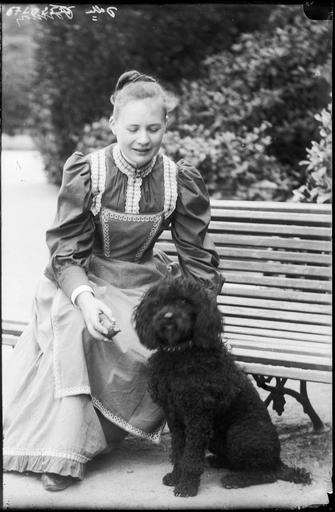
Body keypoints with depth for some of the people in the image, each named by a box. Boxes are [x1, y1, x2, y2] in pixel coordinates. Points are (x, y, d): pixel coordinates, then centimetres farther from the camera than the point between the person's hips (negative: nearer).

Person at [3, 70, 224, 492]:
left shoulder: (180, 181, -4)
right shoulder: (85, 172, -9)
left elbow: (197, 260, 1)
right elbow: (65, 252, -11)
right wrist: (85, 297, -32)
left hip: (142, 283, 2)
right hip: (82, 281, -1)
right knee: (71, 325, -34)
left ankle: (84, 437, -16)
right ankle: (60, 448, -26)